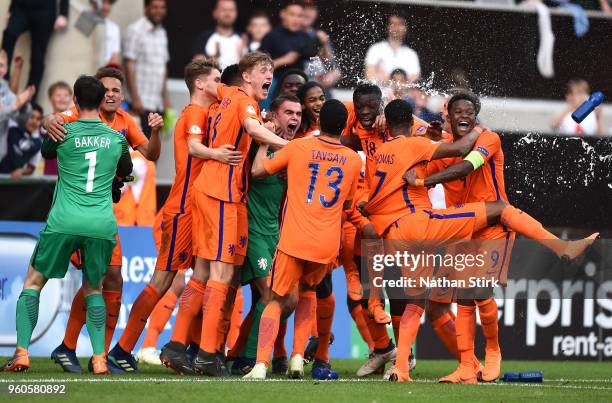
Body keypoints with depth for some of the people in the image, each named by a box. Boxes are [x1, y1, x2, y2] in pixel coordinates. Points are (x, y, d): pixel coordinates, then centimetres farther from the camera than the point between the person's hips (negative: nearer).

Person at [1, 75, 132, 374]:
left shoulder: (63, 133, 1)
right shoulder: (117, 139, 10)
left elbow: (45, 152, 24)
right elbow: (125, 173, 29)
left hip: (64, 222, -2)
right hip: (103, 224, 2)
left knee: (33, 282, 11)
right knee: (94, 289, 20)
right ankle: (99, 359, 6)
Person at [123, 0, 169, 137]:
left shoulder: (161, 33, 15)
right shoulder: (135, 30, -6)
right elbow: (129, 66, -10)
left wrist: (165, 98, 16)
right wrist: (135, 99, -15)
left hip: (158, 104, 7)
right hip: (142, 102, -7)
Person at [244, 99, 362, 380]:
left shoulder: (297, 147, -1)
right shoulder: (353, 159, 7)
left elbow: (258, 170, 7)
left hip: (294, 240, -2)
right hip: (328, 245, 2)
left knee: (276, 300, 7)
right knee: (308, 291, 29)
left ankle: (260, 365, -13)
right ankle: (298, 357, 14)